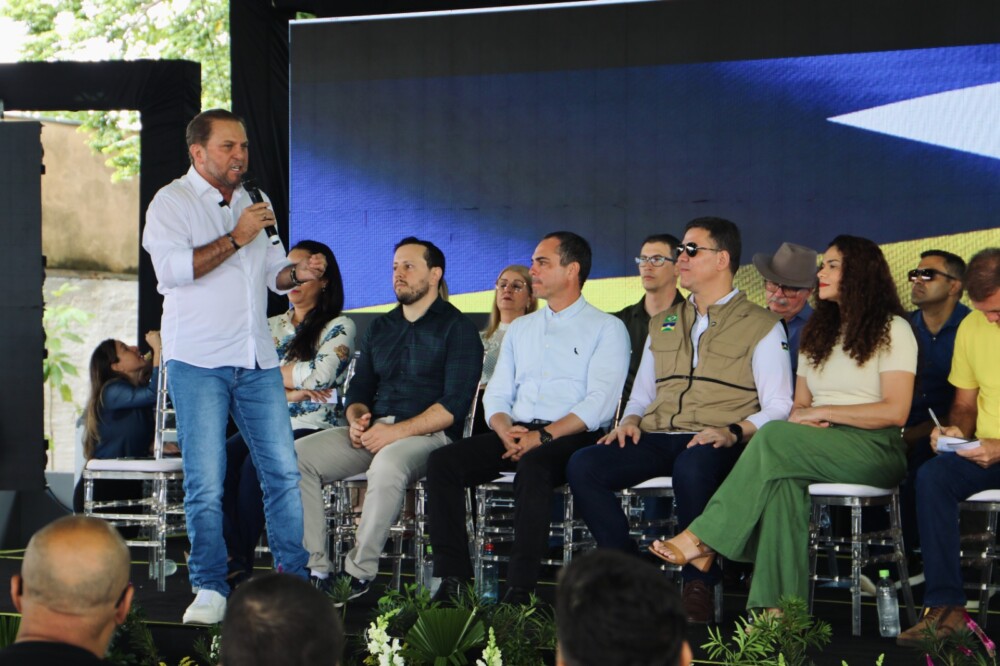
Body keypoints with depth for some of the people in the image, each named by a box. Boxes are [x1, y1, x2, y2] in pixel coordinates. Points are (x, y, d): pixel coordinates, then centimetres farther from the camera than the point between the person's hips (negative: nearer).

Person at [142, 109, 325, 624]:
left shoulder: (254, 203, 19)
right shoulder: (171, 203, -2)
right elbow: (170, 268, -17)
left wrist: (298, 272, 2)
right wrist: (234, 239, -17)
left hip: (256, 359, 5)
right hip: (197, 361, -5)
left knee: (283, 470, 2)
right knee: (205, 481, -5)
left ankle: (294, 577, 11)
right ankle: (210, 589, 3)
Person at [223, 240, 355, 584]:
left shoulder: (339, 327, 5)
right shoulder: (271, 327, 21)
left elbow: (317, 377, -11)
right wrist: (287, 390, -7)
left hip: (314, 428, -5)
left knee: (255, 465, -33)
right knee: (221, 459, -28)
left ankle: (241, 563, -23)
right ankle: (233, 559, -28)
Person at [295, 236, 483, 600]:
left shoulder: (457, 328, 2)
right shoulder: (379, 328, 23)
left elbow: (453, 406, -9)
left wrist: (397, 432, -18)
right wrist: (357, 418, -2)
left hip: (427, 434, -6)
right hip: (372, 432, 6)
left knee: (387, 465, -40)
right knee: (295, 455, -17)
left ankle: (359, 574, -28)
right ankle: (316, 568, -20)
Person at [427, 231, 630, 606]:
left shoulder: (606, 329, 6)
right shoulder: (520, 329, 25)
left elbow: (599, 403, -7)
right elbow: (496, 395, 18)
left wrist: (544, 436, -19)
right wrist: (505, 429, -5)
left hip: (571, 437, -6)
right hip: (515, 434, 6)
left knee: (533, 466, -39)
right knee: (443, 461, -20)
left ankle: (520, 590, -37)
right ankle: (453, 580, -24)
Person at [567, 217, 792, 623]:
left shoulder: (761, 327, 8)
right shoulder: (663, 325, 27)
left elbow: (778, 408, -1)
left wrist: (734, 432, -19)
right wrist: (630, 421, 4)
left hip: (715, 446, -5)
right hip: (656, 438, 5)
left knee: (692, 468, -42)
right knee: (582, 466, -23)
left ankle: (699, 587, -28)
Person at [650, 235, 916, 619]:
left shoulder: (892, 330, 2)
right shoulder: (817, 332, 24)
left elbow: (895, 412, -9)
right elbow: (799, 403, 20)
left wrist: (822, 412, -11)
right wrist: (801, 415, -5)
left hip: (876, 448, -5)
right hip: (819, 447, 5)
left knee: (775, 438, -32)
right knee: (783, 476, -34)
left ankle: (702, 539, -33)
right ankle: (780, 607, -46)